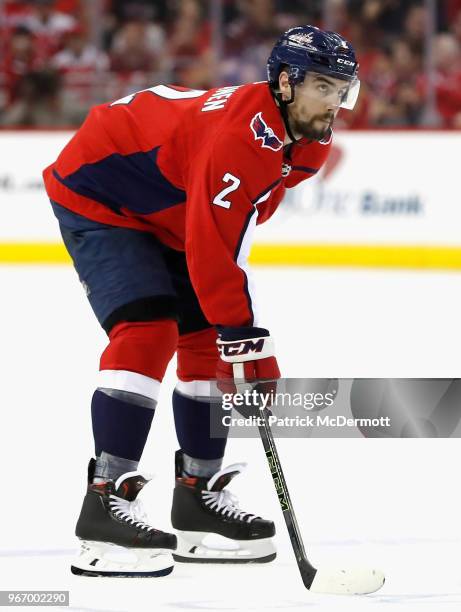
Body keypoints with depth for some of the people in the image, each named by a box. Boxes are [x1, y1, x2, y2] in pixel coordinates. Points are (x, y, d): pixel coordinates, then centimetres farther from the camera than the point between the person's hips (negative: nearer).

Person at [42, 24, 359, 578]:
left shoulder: (302, 143, -3)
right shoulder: (240, 135, -34)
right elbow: (208, 249, -34)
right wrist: (245, 336, -30)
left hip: (164, 216, 10)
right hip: (95, 196, -10)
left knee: (210, 341, 6)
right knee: (148, 332, -24)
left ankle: (198, 495, 16)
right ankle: (105, 504, -27)